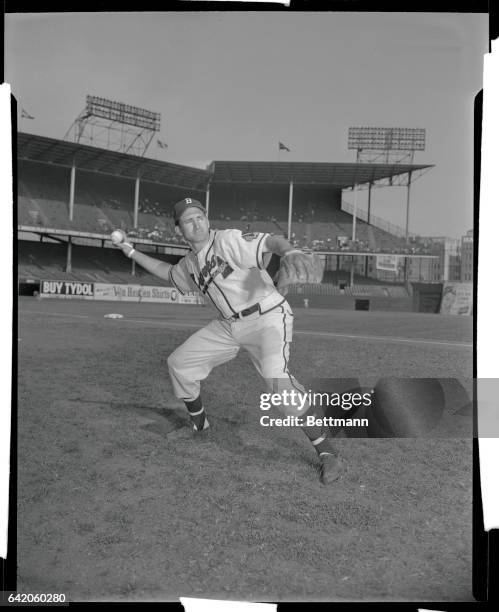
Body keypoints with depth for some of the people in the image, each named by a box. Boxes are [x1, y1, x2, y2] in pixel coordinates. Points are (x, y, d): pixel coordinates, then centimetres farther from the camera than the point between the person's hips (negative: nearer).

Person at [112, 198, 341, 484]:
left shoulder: (229, 240, -13)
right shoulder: (190, 264, 11)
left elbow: (271, 241, -28)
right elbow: (167, 272, 32)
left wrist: (289, 252, -51)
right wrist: (131, 251, 30)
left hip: (268, 317, -8)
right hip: (229, 326, 8)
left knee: (278, 380, -30)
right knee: (179, 363, 11)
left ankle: (327, 451, -17)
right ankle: (198, 425, 33)